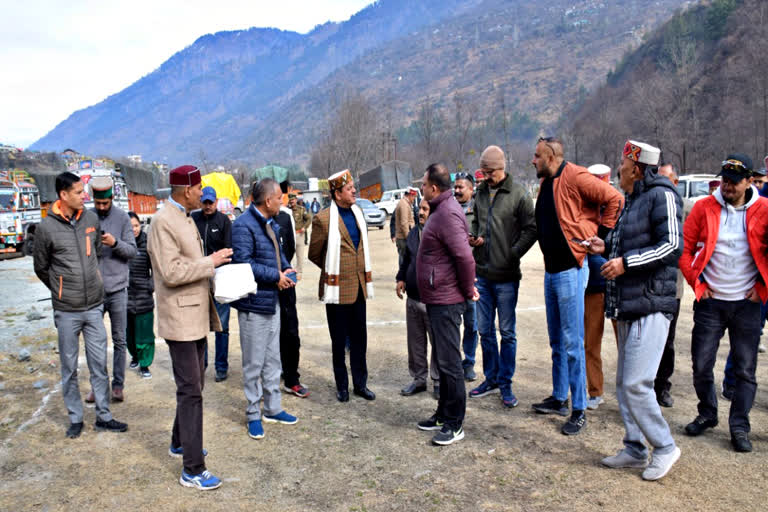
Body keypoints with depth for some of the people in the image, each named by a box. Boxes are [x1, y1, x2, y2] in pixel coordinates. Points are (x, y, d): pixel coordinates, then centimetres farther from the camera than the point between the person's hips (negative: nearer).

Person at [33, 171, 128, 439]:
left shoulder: (91, 218, 2)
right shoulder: (46, 227, -9)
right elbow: (41, 268, 3)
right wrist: (63, 291, 10)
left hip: (95, 306, 3)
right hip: (66, 311, -3)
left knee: (99, 364, 9)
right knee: (69, 367, 9)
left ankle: (103, 416, 20)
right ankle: (75, 419, 23)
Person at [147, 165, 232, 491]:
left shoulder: (185, 218, 14)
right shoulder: (163, 222, -16)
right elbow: (171, 272, -23)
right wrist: (210, 262, -18)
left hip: (197, 314, 10)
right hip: (180, 318, -10)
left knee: (194, 385, 20)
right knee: (190, 391, -6)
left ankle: (180, 443, 38)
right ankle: (193, 470, 2)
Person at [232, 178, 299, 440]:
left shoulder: (271, 224, 11)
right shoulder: (243, 225, -18)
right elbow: (243, 263, -25)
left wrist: (286, 269, 2)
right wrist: (276, 276, -19)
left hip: (273, 301, 9)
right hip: (254, 304, -9)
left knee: (273, 360, 18)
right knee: (254, 363, 3)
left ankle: (273, 408, 31)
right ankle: (254, 415, 18)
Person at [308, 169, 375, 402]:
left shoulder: (357, 212, 9)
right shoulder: (323, 218, -12)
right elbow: (314, 254, -3)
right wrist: (334, 270, 6)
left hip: (359, 285, 6)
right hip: (337, 286, -6)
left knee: (359, 337, 12)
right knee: (339, 340, 7)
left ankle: (360, 384, 24)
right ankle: (342, 386, 21)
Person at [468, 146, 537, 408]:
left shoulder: (518, 194, -8)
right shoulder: (480, 192, 9)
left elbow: (531, 229, -8)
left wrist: (513, 254, -15)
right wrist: (474, 237, 1)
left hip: (506, 275, -5)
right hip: (482, 273, 5)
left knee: (507, 332, 6)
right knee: (485, 330, 13)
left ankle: (505, 383, 18)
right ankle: (491, 379, 28)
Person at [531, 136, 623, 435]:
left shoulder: (574, 178, -14)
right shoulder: (546, 183, 13)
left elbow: (614, 199, -20)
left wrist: (599, 234, -13)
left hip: (570, 270, -9)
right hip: (551, 269, 9)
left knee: (572, 343, -3)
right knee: (557, 341, 17)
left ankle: (579, 410, 7)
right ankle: (559, 399, 29)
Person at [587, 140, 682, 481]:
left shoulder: (661, 195, -9)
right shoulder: (632, 201, 19)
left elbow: (671, 246, -18)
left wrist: (625, 262, -20)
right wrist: (607, 248, 13)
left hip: (650, 306, -10)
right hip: (628, 307, 10)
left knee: (636, 383, -10)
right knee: (624, 383, 13)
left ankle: (665, 447, 10)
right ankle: (635, 449, 25)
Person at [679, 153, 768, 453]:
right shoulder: (704, 207, -1)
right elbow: (685, 249, 2)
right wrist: (697, 284, -3)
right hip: (710, 301, 1)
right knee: (701, 365, 7)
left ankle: (739, 427, 20)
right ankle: (707, 414, 29)